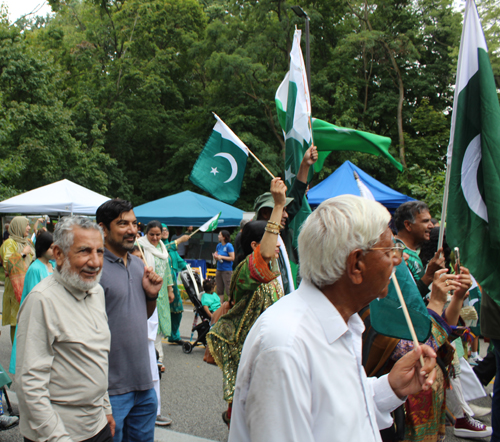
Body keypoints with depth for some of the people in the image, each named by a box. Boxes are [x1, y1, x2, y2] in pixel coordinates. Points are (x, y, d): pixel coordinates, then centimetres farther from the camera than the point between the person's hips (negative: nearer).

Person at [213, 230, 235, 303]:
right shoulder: (218, 245, 11)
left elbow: (232, 258, -15)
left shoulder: (229, 246, -10)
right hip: (219, 269, 7)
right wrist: (215, 256, -3)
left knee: (228, 290, -6)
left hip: (227, 270, -7)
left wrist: (221, 257, -13)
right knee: (219, 290, 10)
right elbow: (216, 255, 21)